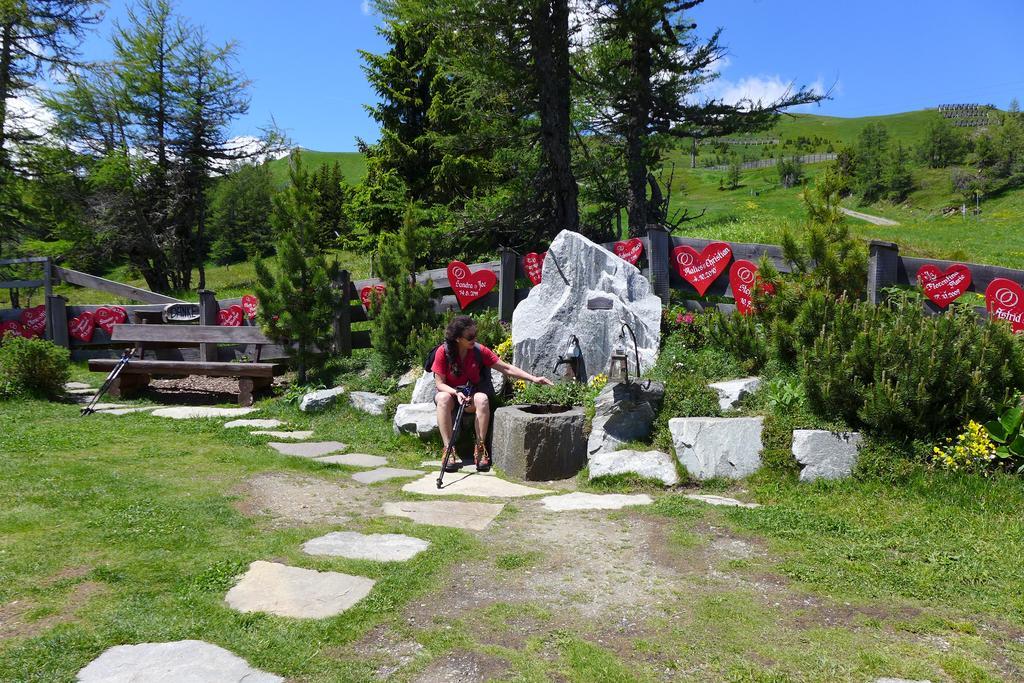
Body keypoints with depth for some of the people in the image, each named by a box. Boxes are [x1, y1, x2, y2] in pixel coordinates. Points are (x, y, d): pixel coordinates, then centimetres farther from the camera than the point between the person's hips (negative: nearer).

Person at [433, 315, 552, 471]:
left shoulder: (479, 350, -10)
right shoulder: (443, 352, -16)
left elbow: (506, 368, -10)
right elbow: (439, 383, -12)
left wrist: (533, 378, -17)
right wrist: (456, 393, -31)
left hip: (472, 395, 2)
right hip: (449, 392, -1)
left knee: (482, 398, -32)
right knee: (444, 399, -36)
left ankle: (480, 448, -27)